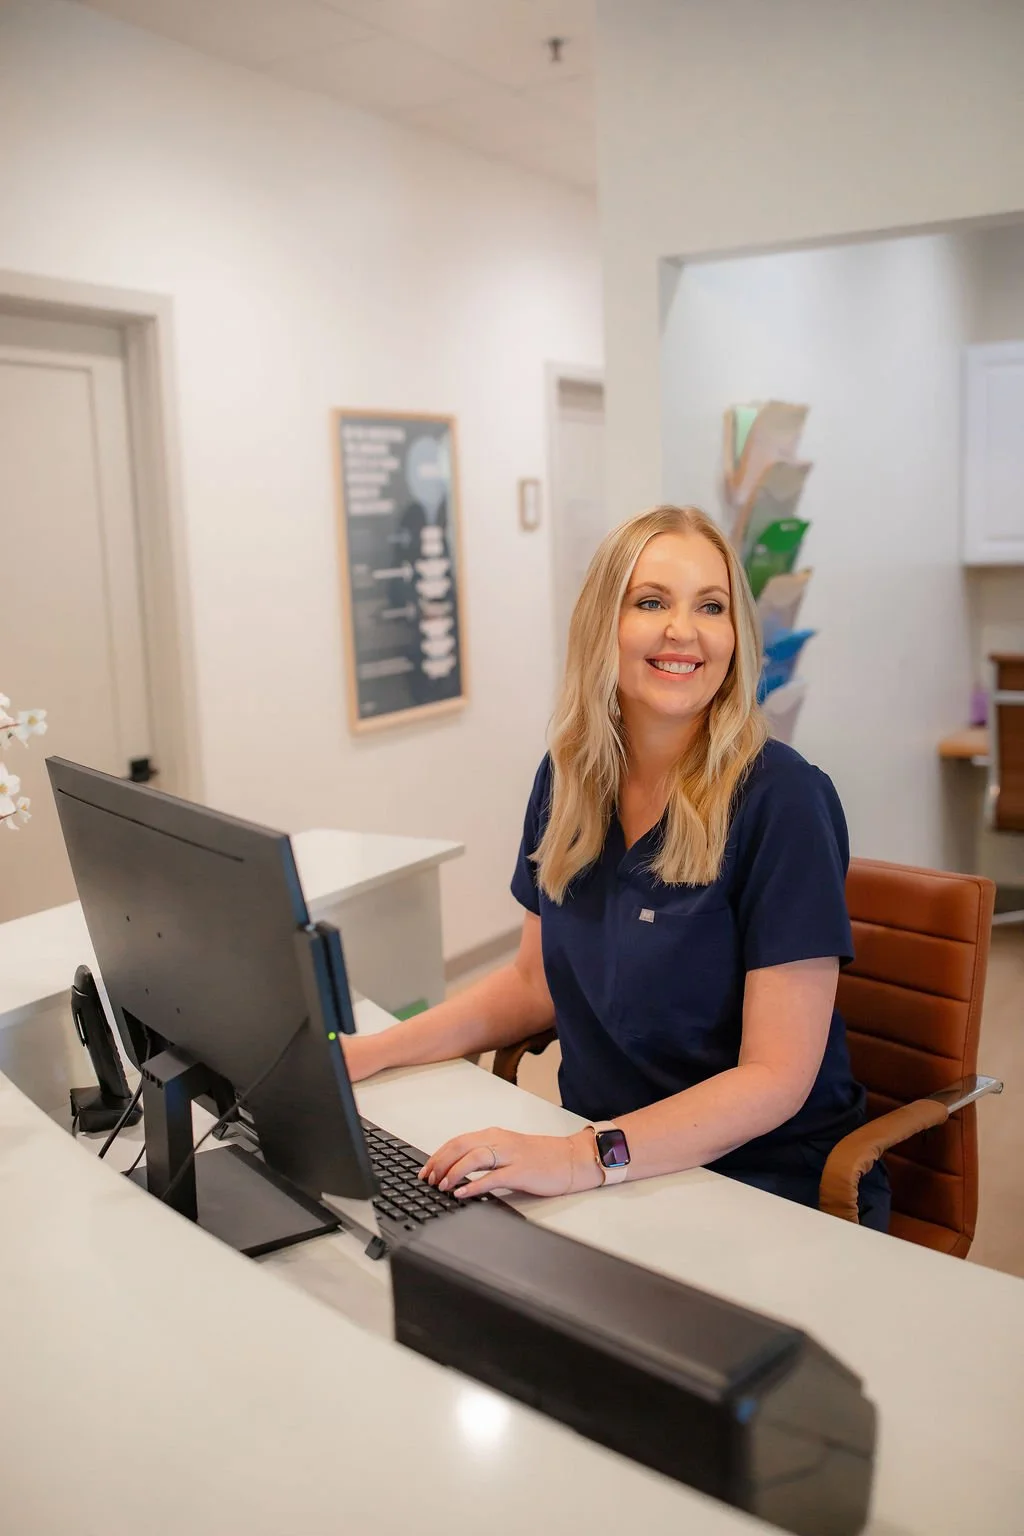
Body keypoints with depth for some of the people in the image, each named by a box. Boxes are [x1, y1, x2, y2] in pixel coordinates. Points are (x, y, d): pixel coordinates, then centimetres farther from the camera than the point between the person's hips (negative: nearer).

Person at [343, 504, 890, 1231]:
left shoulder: (782, 798, -17)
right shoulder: (566, 778, 0)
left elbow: (776, 1076, -18)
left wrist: (589, 1157, -30)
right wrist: (368, 1054, 2)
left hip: (770, 1183, -5)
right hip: (598, 1148, 5)